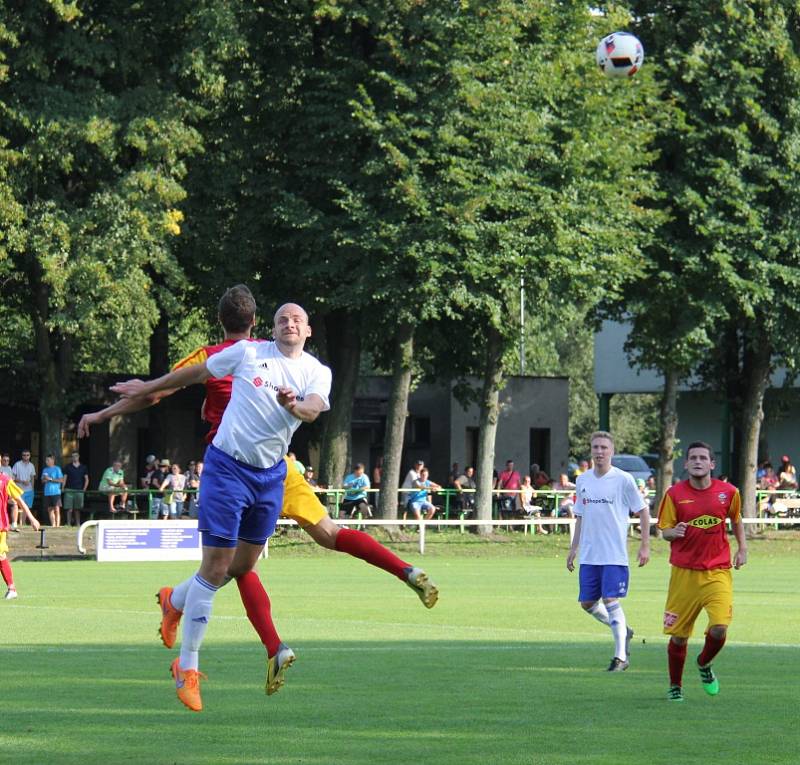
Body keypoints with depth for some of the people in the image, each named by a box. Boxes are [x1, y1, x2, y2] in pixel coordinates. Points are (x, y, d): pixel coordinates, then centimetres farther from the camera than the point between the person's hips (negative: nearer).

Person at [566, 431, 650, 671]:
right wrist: (573, 549, 15)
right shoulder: (582, 480, 9)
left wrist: (645, 546, -5)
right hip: (589, 555, 6)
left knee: (610, 600, -13)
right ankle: (623, 631, 31)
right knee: (587, 603, 7)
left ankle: (620, 656, -7)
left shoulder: (623, 480, -6)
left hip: (614, 554, -6)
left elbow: (643, 511, 0)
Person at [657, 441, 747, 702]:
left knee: (719, 629, -16)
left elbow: (736, 519, 21)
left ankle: (704, 664, 17)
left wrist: (742, 548, 11)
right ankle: (675, 686, 25)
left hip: (718, 572, 0)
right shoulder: (674, 494, -2)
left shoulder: (728, 492, 1)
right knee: (678, 636, 1)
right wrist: (674, 532, -20)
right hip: (684, 572, 0)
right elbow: (664, 531, 2)